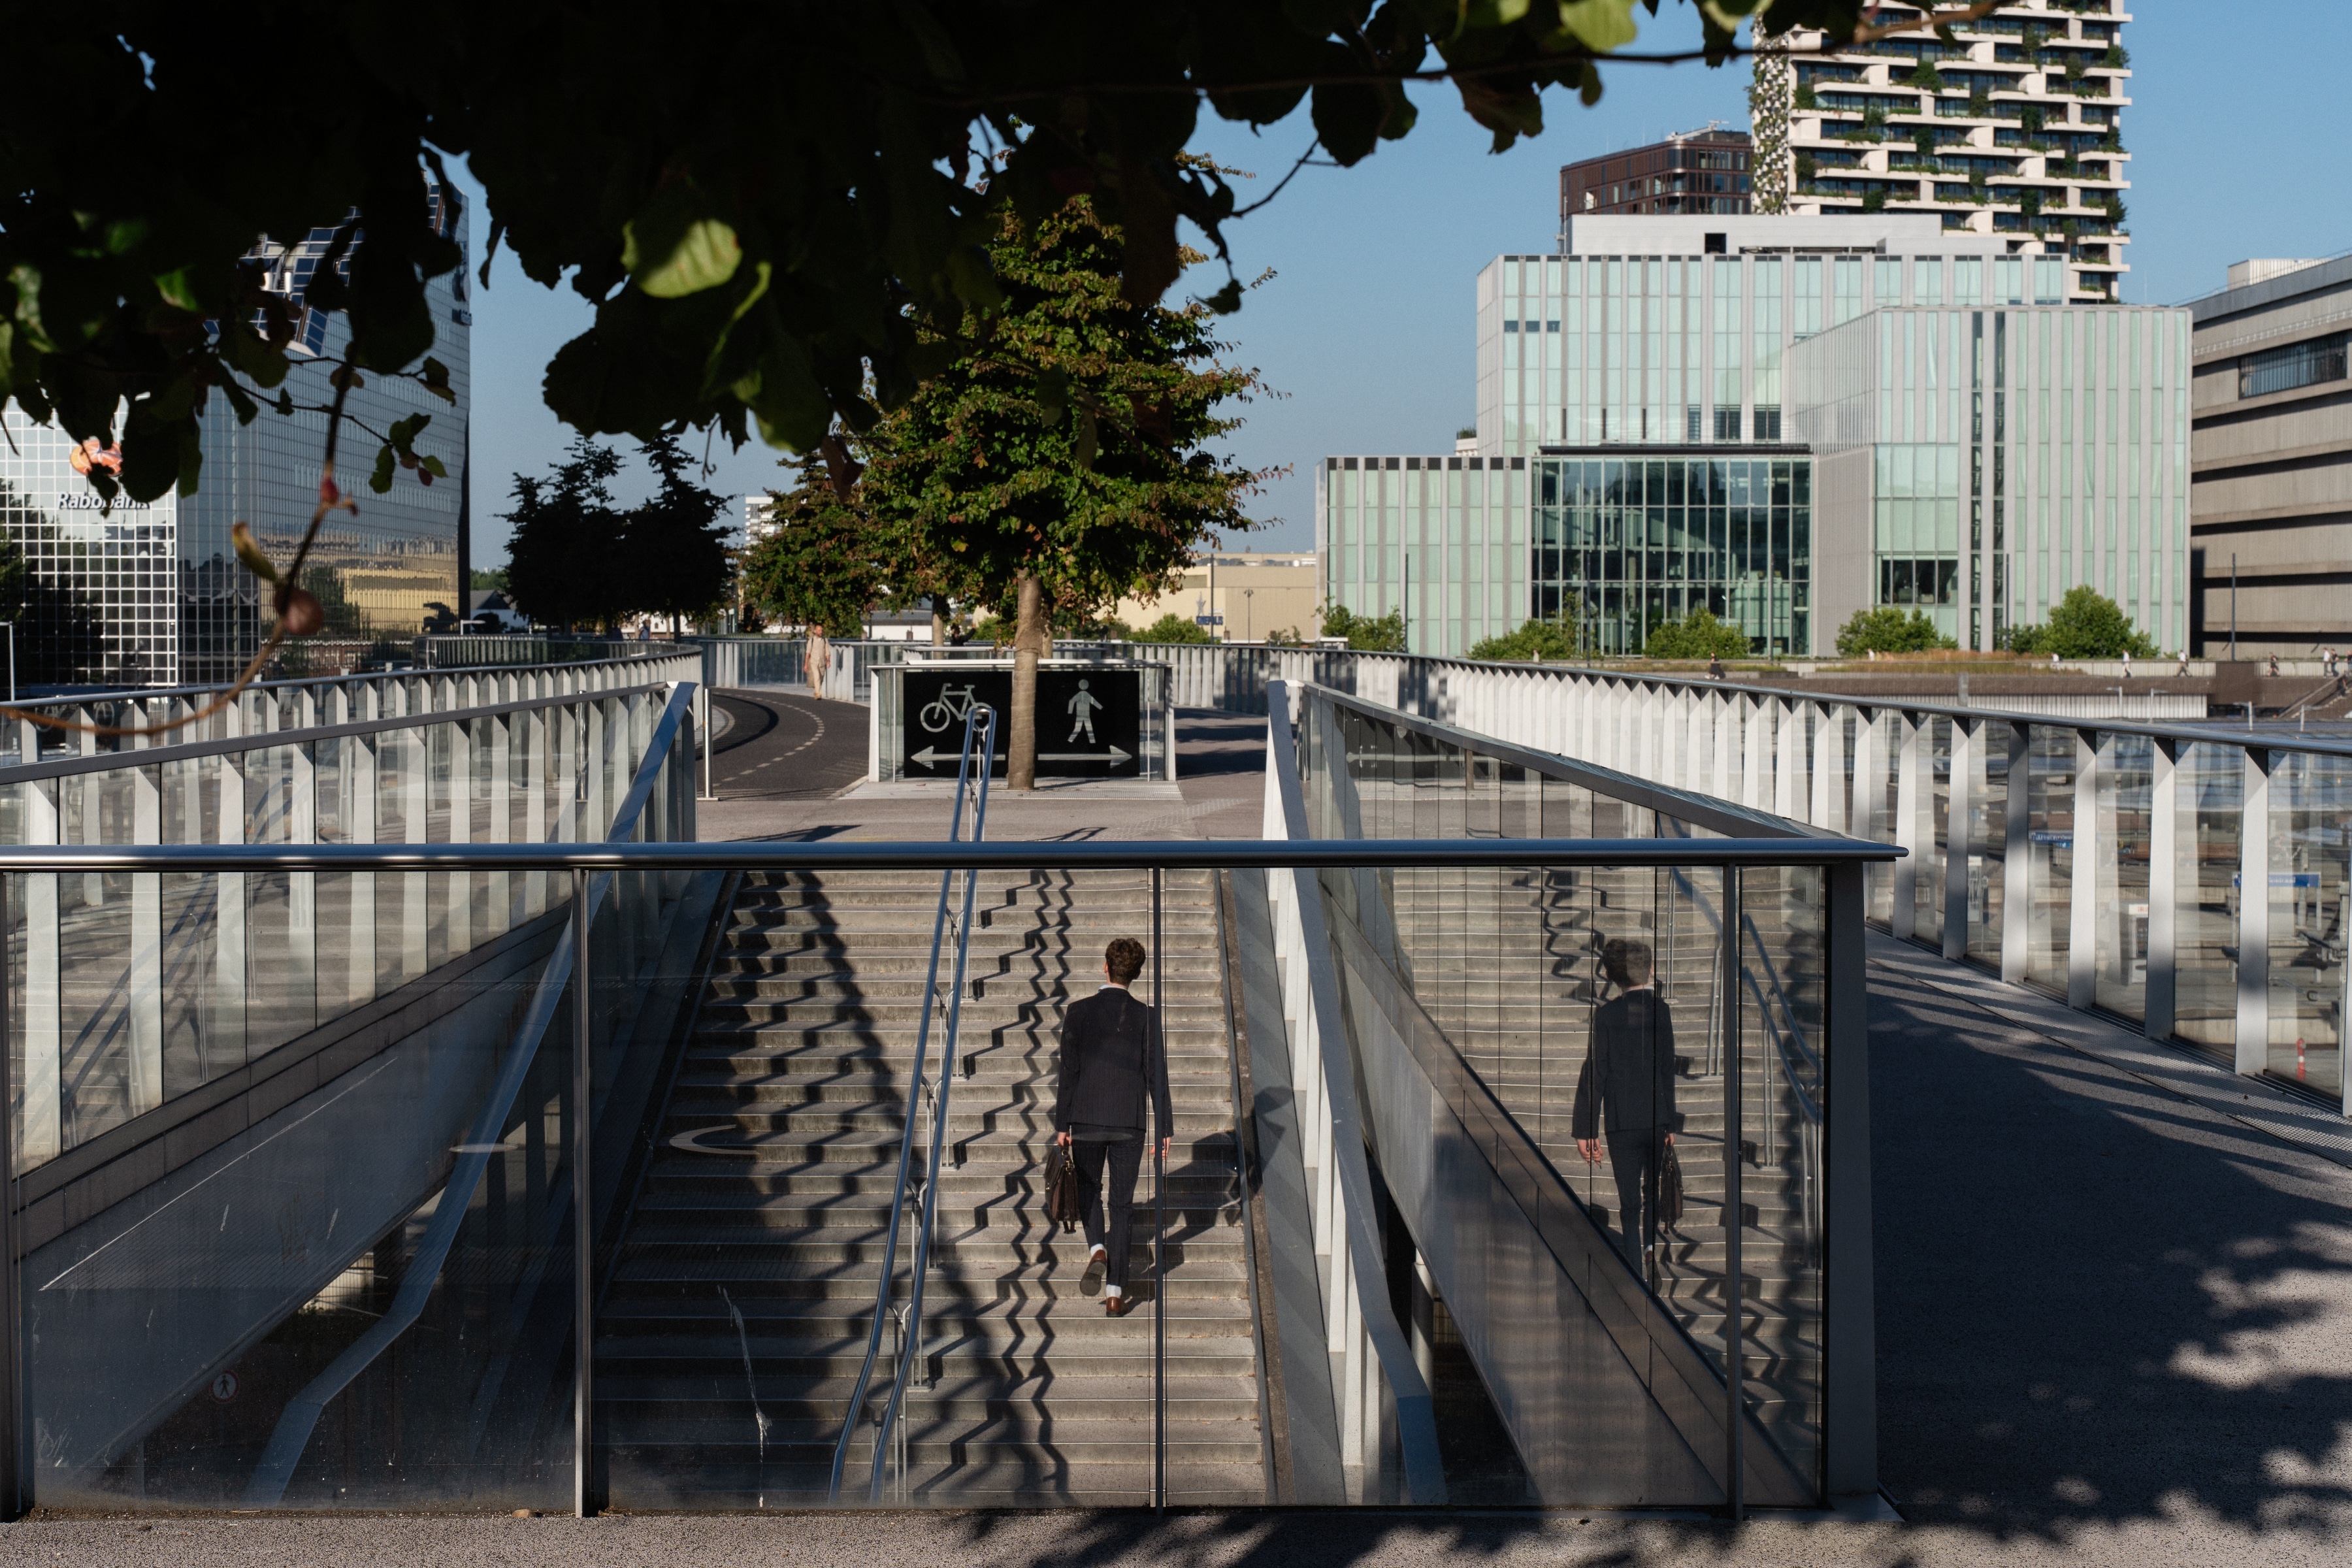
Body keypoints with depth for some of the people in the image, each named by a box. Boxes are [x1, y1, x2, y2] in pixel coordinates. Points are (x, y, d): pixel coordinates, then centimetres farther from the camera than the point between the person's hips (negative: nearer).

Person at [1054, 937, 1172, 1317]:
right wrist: (1164, 1128, 4)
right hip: (1130, 1122, 0)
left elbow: (1069, 1071, -3)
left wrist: (1062, 1124, 4)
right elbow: (1157, 1076, -2)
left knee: (1089, 1190, 20)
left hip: (1086, 1119, 0)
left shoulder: (1079, 1011, -5)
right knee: (1120, 1203, 7)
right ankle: (1115, 1292, 3)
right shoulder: (1147, 1016, -4)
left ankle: (1097, 1247, -8)